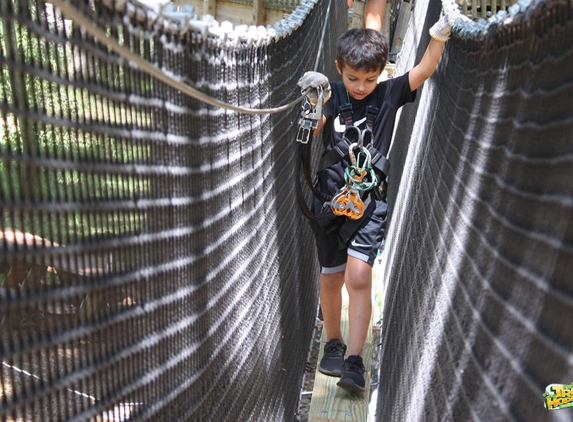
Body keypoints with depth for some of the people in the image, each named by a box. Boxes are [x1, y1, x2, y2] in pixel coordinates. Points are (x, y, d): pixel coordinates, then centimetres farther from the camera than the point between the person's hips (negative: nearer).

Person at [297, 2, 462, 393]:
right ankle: (333, 343, 32)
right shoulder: (332, 94, 0)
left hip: (370, 202, -1)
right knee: (331, 277, 11)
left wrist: (441, 32, -19)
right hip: (329, 197, 2)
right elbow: (310, 133, -9)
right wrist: (315, 104, -25)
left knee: (358, 276, -14)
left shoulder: (389, 94, 1)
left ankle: (355, 360, -5)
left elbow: (425, 69, -6)